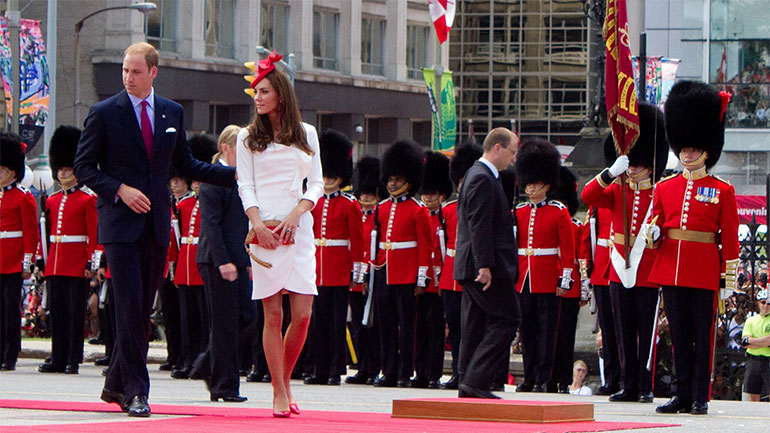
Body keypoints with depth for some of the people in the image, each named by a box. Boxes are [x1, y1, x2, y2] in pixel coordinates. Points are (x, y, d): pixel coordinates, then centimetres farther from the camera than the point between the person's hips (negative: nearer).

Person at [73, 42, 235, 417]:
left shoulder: (172, 113, 10)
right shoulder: (104, 113, -2)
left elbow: (185, 165, 19)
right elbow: (83, 166, -1)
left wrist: (235, 174, 11)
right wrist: (120, 190, -15)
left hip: (156, 224, 5)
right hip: (120, 224, -5)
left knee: (142, 308, 9)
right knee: (129, 306, -11)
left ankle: (115, 384, 21)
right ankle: (135, 392, -10)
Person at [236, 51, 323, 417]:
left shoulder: (306, 134, 13)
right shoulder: (248, 138, 9)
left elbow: (317, 183, 9)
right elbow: (245, 186, 3)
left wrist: (296, 214, -8)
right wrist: (257, 223, -13)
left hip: (299, 230, 1)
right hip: (265, 231, -1)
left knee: (303, 313, -6)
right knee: (273, 314, -5)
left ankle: (285, 380, 14)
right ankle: (279, 393, 0)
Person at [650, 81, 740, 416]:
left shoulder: (722, 191, 1)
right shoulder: (664, 188, 11)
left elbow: (730, 239, 0)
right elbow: (656, 227, 15)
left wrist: (730, 278, -4)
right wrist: (653, 232, -10)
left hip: (704, 274, -3)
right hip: (671, 271, 4)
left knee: (703, 337, 0)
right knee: (679, 337, 7)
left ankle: (700, 397, 4)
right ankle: (682, 394, 12)